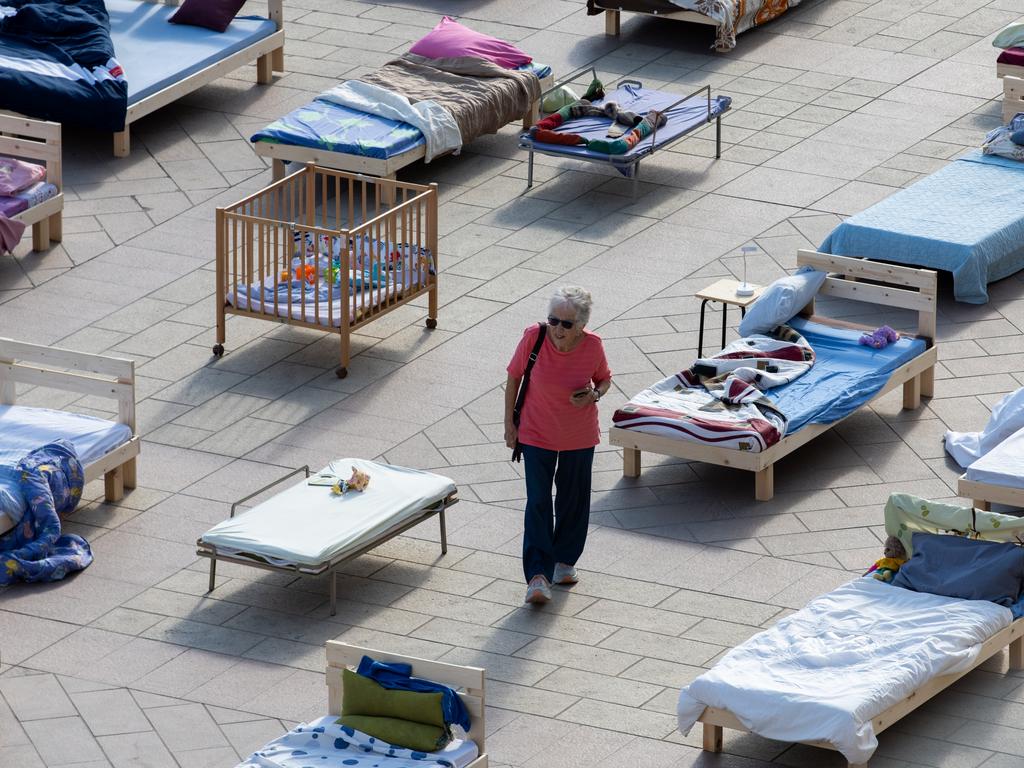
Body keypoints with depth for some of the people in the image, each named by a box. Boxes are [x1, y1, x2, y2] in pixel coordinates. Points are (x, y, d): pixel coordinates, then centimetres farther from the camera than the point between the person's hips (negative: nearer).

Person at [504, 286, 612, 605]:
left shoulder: (592, 346, -19)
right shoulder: (534, 337, -22)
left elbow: (604, 378, 2)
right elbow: (514, 377, -6)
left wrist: (594, 394, -20)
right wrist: (509, 422, -4)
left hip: (579, 436, 2)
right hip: (537, 434, -2)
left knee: (573, 500, 16)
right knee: (538, 503, -8)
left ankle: (565, 560, 37)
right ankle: (538, 576, -9)